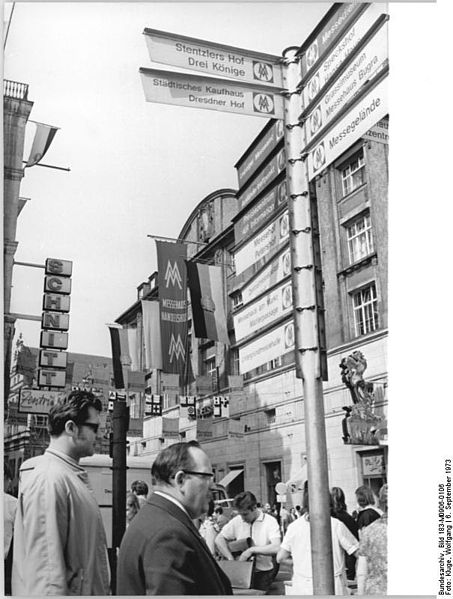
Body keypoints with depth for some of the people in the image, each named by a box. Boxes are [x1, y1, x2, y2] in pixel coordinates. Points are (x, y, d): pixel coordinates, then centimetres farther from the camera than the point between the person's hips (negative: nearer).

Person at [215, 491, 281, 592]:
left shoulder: (270, 521, -9)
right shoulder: (237, 521, 2)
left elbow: (276, 548, -20)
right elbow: (219, 539, 4)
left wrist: (252, 550, -21)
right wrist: (231, 559, -8)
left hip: (263, 573, -3)